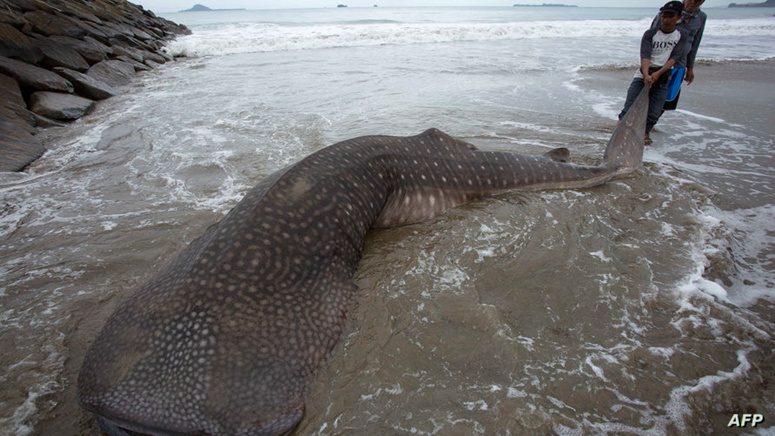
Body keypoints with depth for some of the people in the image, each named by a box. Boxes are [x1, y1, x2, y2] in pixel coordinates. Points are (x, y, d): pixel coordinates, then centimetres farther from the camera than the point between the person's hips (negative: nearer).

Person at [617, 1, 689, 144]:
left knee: (654, 112, -4)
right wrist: (646, 75, -30)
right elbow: (645, 55, -13)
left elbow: (675, 57, -6)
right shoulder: (650, 34, 2)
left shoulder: (682, 35, 6)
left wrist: (658, 73, -22)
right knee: (630, 107, -12)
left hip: (662, 79, 1)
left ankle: (645, 132, 15)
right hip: (643, 76, -1)